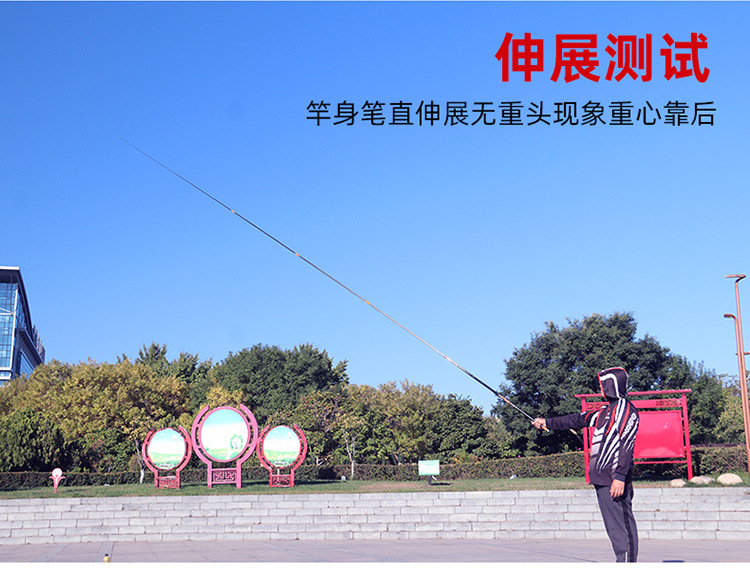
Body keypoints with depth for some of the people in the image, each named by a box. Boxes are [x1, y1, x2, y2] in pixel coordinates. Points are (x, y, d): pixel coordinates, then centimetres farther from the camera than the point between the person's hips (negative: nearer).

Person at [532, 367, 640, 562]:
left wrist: (620, 477, -23)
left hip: (614, 479, -9)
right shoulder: (608, 410, 22)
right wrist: (548, 422, 37)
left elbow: (626, 445, -16)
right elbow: (579, 420, 31)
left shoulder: (626, 409, -7)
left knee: (619, 526, -11)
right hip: (602, 479, 9)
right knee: (613, 525, 7)